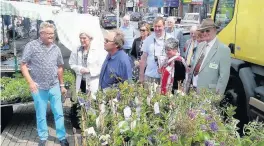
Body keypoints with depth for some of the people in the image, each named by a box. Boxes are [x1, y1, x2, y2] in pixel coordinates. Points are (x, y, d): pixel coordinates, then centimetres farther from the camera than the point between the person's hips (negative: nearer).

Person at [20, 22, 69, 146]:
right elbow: (23, 65, -6)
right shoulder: (31, 46, -7)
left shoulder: (56, 48, 5)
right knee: (41, 115, 11)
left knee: (59, 113, 8)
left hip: (54, 87, 3)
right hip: (38, 88, -3)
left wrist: (62, 85, 16)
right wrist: (30, 82, -16)